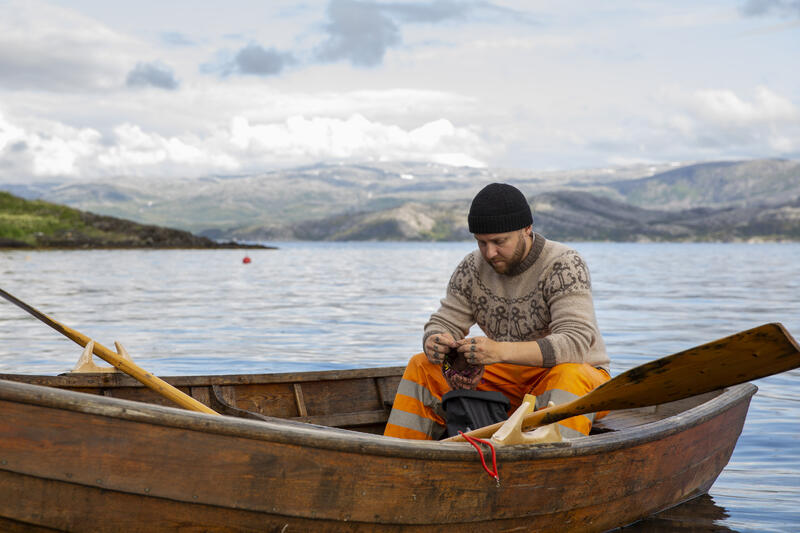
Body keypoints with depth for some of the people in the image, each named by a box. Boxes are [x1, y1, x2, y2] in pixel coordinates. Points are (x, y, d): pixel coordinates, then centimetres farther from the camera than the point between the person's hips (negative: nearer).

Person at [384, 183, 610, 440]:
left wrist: (500, 351, -41)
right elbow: (445, 322, 3)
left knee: (569, 376, -40)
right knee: (421, 367, -4)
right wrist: (434, 343, -24)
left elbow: (576, 341, -29)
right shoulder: (472, 268, -1)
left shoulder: (564, 265, -18)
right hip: (511, 378, 5)